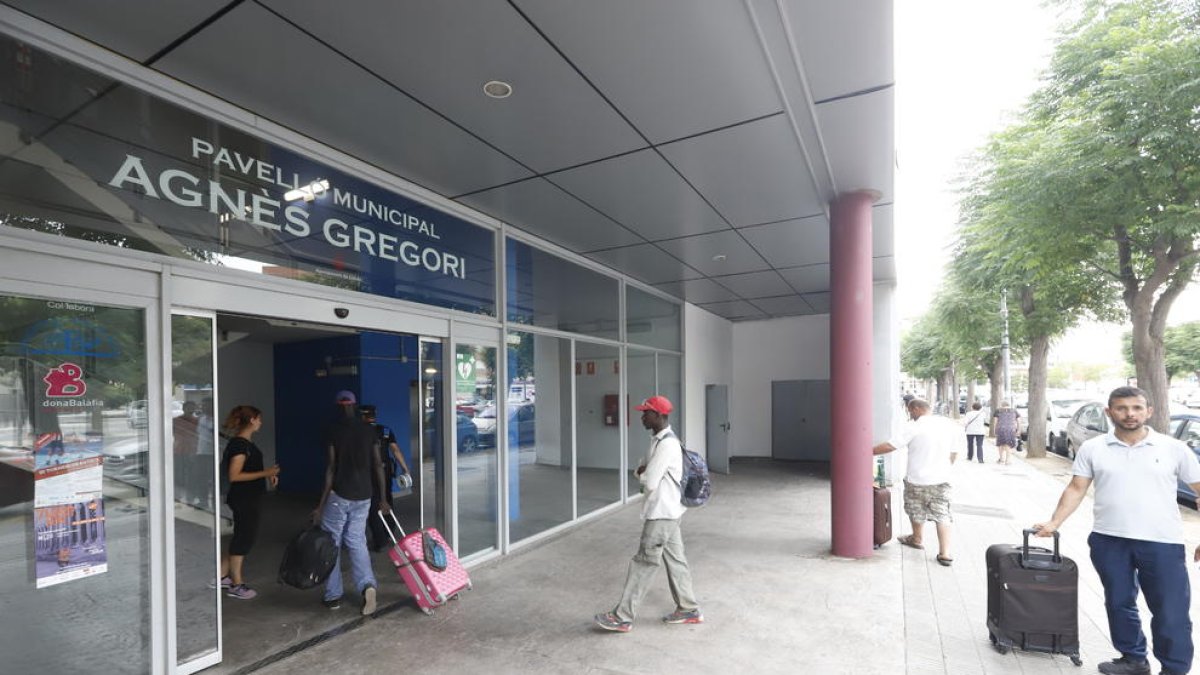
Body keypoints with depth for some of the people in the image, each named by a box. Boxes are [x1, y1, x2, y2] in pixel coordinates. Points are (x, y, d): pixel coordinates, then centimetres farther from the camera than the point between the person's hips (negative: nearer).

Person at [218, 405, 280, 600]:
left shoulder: (246, 442, 9)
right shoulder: (239, 444, -20)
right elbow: (234, 475, -24)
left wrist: (268, 475, 8)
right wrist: (264, 473, -24)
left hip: (249, 498, 10)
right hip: (243, 499, -10)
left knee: (243, 538, 19)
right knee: (243, 539, 3)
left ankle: (222, 576, 32)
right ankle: (236, 585, 17)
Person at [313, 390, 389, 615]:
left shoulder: (334, 431, -9)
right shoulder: (369, 430, 2)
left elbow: (330, 469, -12)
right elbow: (378, 465, 3)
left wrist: (321, 505, -7)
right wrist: (383, 499, 9)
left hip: (339, 495, -3)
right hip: (363, 495, 4)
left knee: (331, 543, 12)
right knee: (356, 542, 13)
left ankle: (333, 596, 19)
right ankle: (367, 584, -7)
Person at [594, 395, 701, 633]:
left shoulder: (666, 445, -23)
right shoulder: (661, 440, 9)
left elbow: (649, 482, -25)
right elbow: (648, 470, 16)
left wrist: (642, 475, -4)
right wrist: (643, 471, -7)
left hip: (661, 513, -10)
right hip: (667, 511, 10)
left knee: (644, 562, -2)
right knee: (675, 560, 17)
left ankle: (622, 617, 8)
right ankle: (689, 609, 29)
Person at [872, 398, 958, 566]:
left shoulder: (913, 427, -16)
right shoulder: (949, 425, 0)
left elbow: (890, 446, -17)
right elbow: (953, 454, 9)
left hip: (917, 480, -4)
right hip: (941, 479, 4)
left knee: (917, 512, 18)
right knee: (942, 515, 10)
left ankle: (917, 539, 38)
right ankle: (945, 553, 4)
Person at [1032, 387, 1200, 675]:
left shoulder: (1174, 449, -1)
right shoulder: (1092, 449, 1)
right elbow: (1076, 489, 3)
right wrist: (1054, 523, -5)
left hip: (1162, 543, -1)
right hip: (1109, 541, 2)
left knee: (1171, 612, 5)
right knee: (1119, 604, 14)